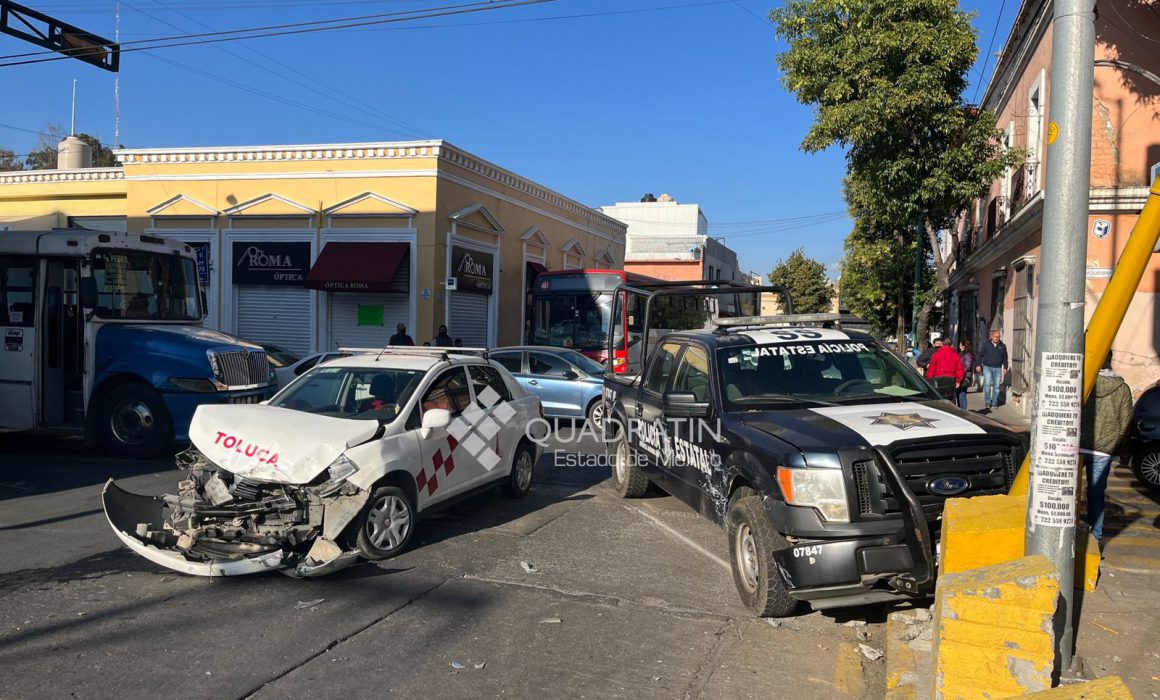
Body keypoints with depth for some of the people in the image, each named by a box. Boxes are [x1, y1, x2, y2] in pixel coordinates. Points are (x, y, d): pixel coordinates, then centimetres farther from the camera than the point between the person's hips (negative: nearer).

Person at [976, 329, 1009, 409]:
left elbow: (1005, 358, 14)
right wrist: (978, 365, -3)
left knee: (996, 386, 4)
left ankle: (994, 403, 11)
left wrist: (1005, 368, 7)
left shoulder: (1002, 346, 8)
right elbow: (980, 355, 4)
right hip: (987, 367, -2)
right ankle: (987, 402, -4)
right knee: (987, 384, -11)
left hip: (997, 368, 2)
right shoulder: (986, 344, 2)